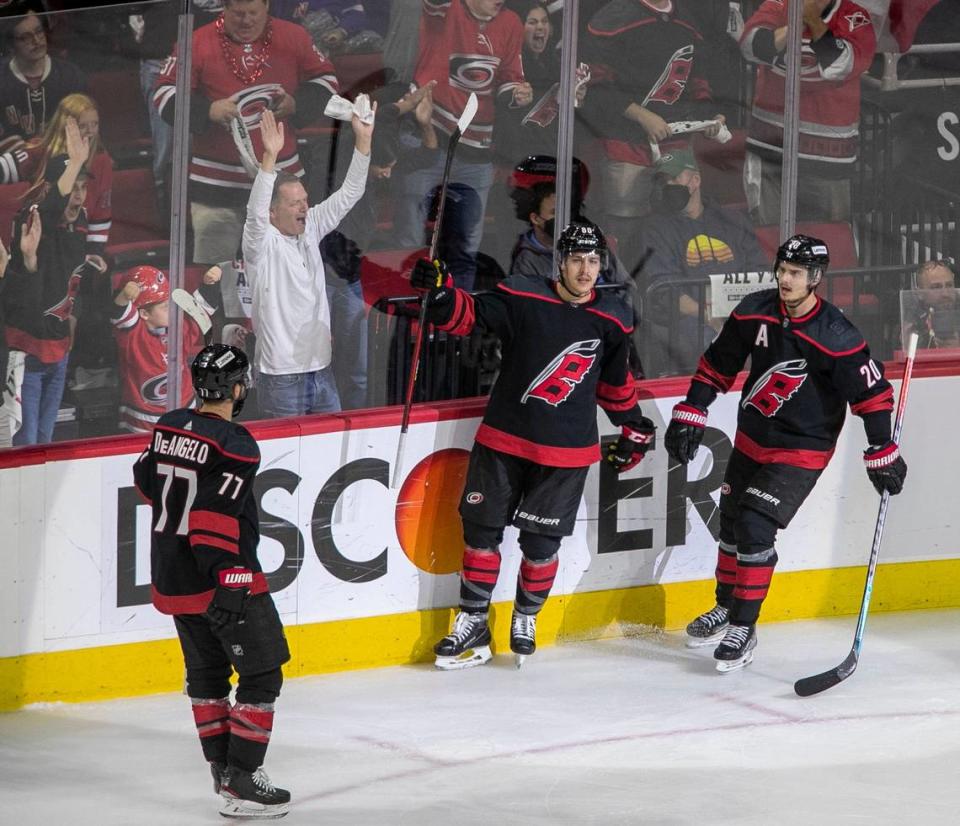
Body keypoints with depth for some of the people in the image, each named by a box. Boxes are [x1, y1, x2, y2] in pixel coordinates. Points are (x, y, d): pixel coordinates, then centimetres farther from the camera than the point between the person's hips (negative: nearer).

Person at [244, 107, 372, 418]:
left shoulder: (310, 229, 8)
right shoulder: (261, 242, -11)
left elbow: (348, 195, 8)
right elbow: (256, 212, -31)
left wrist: (363, 139, -3)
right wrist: (270, 156, -42)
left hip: (321, 368, 7)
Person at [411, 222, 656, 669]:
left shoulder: (612, 320, 1)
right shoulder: (522, 298, -8)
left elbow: (614, 379, 15)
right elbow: (467, 313, -11)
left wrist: (633, 427, 20)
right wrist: (440, 293, -30)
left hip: (565, 452, 1)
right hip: (503, 437, 0)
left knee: (540, 542, 4)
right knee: (481, 529, 5)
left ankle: (526, 617, 28)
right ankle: (472, 623, 18)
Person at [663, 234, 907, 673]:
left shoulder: (836, 336, -23)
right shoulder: (755, 312, -8)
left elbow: (871, 392, -16)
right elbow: (717, 364, 3)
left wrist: (882, 453, -15)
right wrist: (689, 417, 1)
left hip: (801, 450, -6)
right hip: (751, 439, 6)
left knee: (755, 528, -14)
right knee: (732, 521, 15)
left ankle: (743, 627, -2)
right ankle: (725, 607, 37)